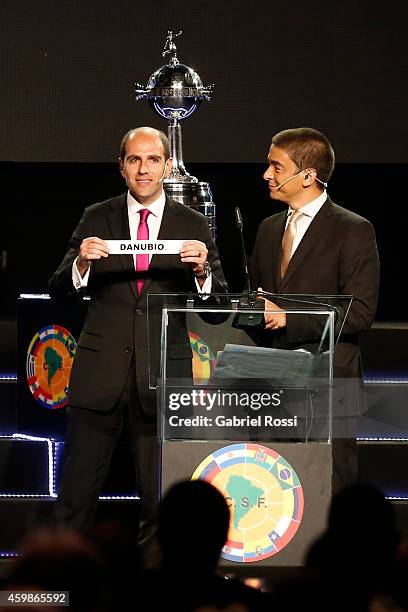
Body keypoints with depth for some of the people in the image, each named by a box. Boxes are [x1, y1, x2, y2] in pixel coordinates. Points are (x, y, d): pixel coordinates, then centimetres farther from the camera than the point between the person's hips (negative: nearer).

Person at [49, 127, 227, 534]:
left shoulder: (193, 225, 5)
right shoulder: (96, 219, 6)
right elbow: (58, 291, 1)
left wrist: (202, 271, -21)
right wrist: (81, 263, -20)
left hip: (164, 374, 0)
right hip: (101, 371, 0)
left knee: (159, 495, 5)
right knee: (77, 489, 0)